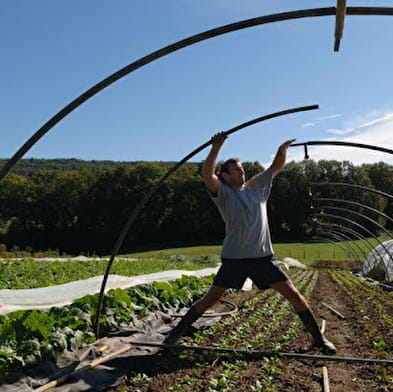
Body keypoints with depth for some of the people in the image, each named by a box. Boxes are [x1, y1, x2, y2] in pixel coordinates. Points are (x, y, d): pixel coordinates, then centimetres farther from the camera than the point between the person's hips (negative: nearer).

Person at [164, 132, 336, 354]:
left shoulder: (257, 187, 11)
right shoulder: (223, 193, -2)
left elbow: (277, 167, 12)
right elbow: (207, 175, -20)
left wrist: (282, 151, -9)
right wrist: (216, 149, -32)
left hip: (263, 256, 3)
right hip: (234, 259, -3)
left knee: (293, 294, 0)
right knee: (210, 299, 0)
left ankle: (319, 338, 14)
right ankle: (177, 332, 17)